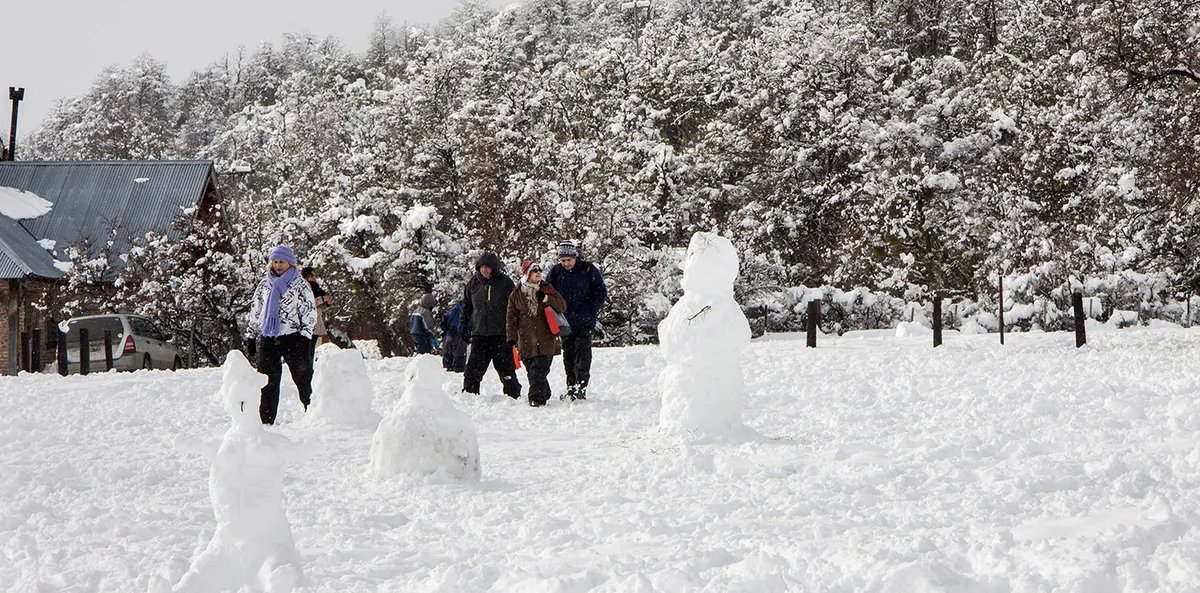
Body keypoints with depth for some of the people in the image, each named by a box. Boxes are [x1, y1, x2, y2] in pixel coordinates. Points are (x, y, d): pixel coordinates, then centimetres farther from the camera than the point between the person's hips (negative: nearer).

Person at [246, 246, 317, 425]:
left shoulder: (299, 285, 0)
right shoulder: (265, 284, 12)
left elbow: (310, 311, -3)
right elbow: (255, 309, 19)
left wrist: (305, 336, -9)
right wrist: (252, 335, 15)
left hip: (293, 337, -4)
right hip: (268, 337, 4)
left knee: (302, 377, -4)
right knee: (267, 381, 5)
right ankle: (266, 420, 9)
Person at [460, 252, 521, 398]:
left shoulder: (504, 282, -5)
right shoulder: (473, 282, 6)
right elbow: (466, 304, 20)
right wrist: (463, 325, 14)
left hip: (501, 334, -3)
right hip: (479, 333, 3)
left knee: (505, 367, 2)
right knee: (474, 367, -1)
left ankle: (513, 395, 12)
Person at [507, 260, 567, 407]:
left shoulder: (547, 289, 10)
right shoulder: (516, 295, 9)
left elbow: (562, 306, 4)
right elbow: (511, 318, 8)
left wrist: (546, 298, -11)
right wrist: (511, 338, -2)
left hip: (546, 340, -1)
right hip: (527, 341, 1)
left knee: (539, 371, -14)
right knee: (533, 372, 2)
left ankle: (537, 398, -16)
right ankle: (544, 395, 19)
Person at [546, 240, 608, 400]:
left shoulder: (588, 270, -5)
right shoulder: (555, 272, 2)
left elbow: (601, 292, 2)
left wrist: (592, 311, -8)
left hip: (584, 322, -3)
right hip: (565, 323, 3)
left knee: (582, 356, -11)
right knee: (568, 356, 9)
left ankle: (581, 389, -12)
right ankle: (571, 388, 16)